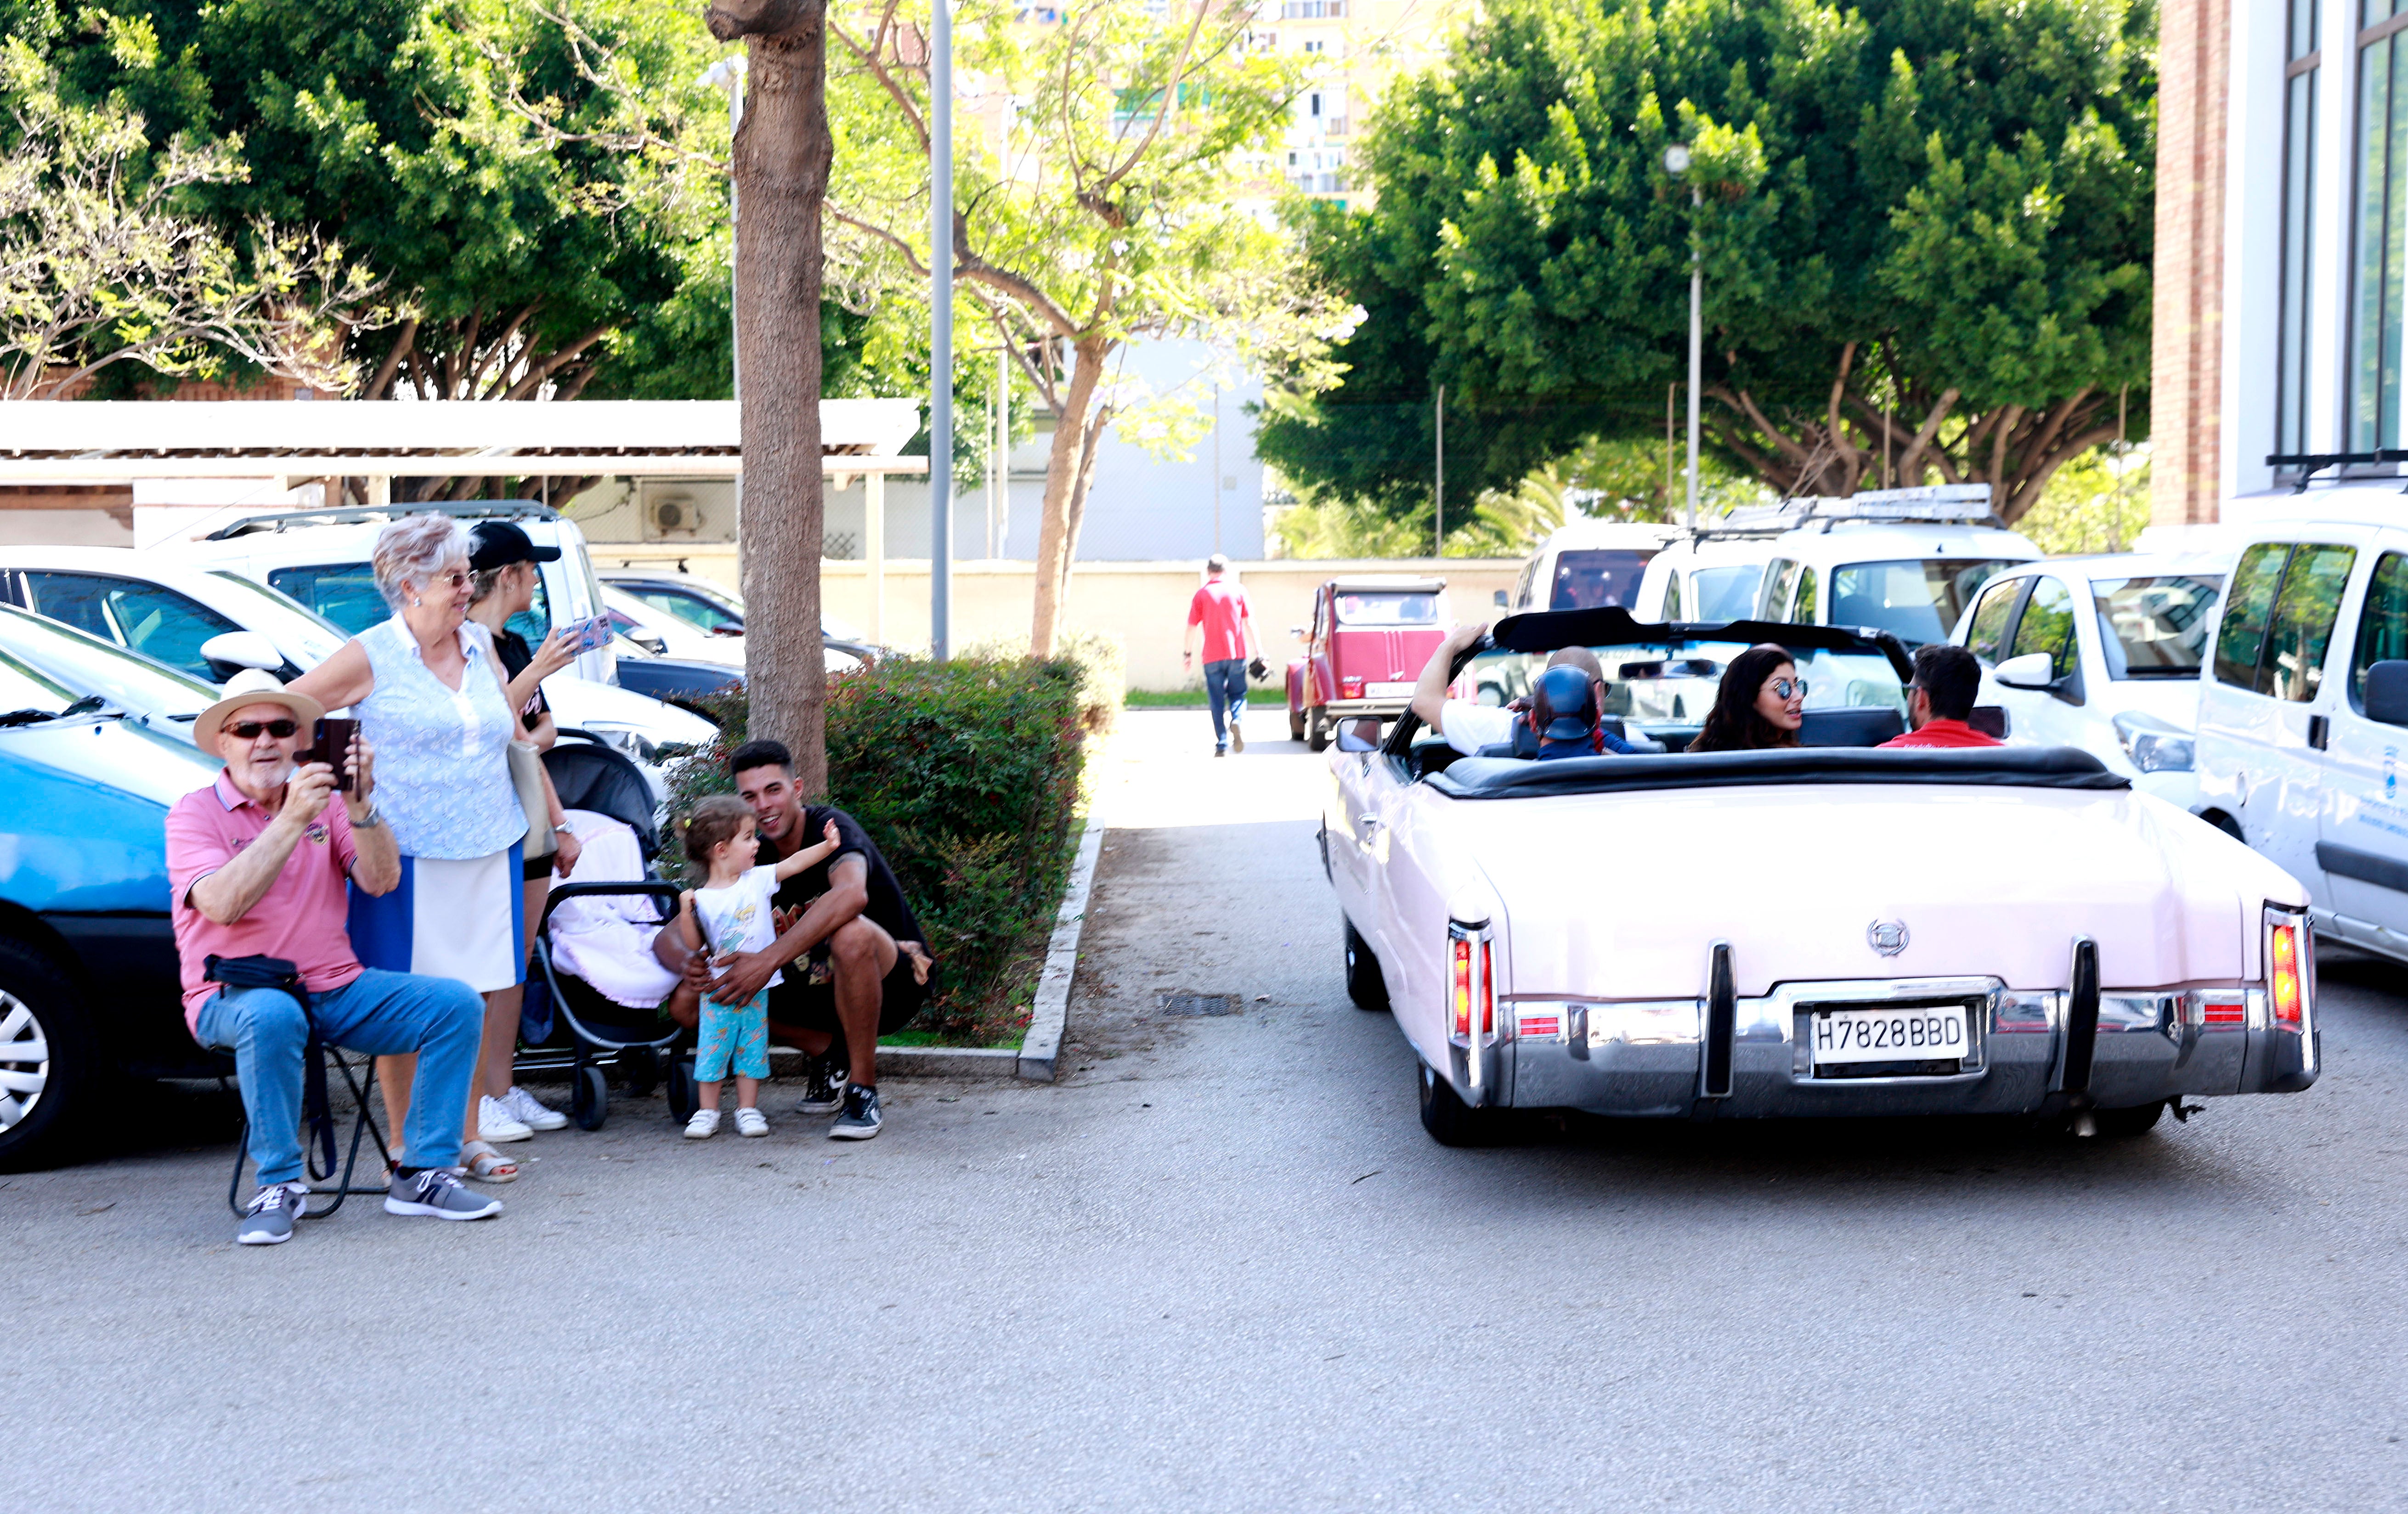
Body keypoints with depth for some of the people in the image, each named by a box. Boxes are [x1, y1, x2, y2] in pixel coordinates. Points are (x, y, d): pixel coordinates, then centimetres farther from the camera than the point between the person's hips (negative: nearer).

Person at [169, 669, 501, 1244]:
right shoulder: (196, 813, -2)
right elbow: (223, 905, -21)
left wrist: (359, 803, -18)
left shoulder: (324, 802, 12)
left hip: (336, 989, 5)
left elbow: (381, 881, -3)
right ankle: (279, 1185, -22)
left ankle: (424, 1175, -11)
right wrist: (292, 820, -26)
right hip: (233, 997, -5)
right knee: (272, 1014, -40)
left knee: (456, 1003, -15)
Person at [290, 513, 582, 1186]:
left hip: (490, 851, 5)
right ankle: (406, 1145, 8)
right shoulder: (371, 657, -4)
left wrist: (559, 825, 21)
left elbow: (517, 739, 21)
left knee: (479, 994, 5)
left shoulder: (479, 645, 13)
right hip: (408, 854, -5)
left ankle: (468, 1136, 15)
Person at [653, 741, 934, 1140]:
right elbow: (669, 936, -4)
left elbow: (851, 895, -43)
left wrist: (769, 959, -47)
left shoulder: (830, 827, -19)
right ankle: (830, 1055, 4)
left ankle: (863, 1092, -23)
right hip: (819, 989, 6)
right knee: (688, 1002, -10)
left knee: (850, 932, -40)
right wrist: (687, 962, -29)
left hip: (893, 983, -6)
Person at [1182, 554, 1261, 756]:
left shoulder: (1202, 594, 3)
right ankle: (1237, 721, -17)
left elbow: (1192, 627, 2)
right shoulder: (1238, 591, 4)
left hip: (1212, 657, -1)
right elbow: (1249, 624, 3)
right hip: (1237, 654, 1)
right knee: (1238, 695, 13)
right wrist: (1257, 652, 7)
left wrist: (1187, 653, 12)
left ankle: (1222, 746, 0)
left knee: (1217, 702, 5)